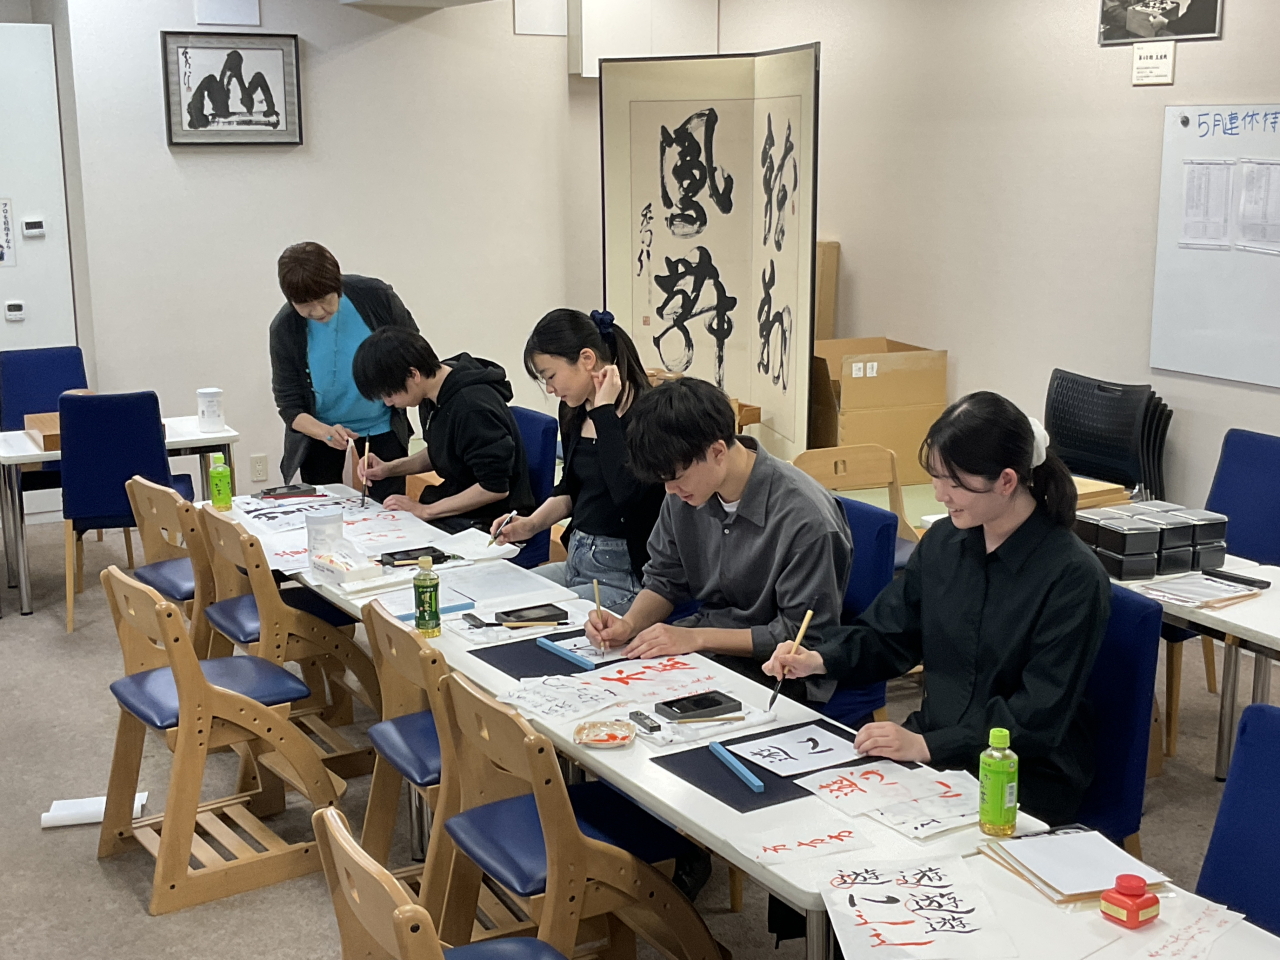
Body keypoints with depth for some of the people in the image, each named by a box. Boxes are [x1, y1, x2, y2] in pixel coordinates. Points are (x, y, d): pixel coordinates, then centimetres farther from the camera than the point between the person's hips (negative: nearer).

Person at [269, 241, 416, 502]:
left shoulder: (375, 297, -18)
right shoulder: (284, 329, -17)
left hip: (382, 423, 0)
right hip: (318, 428, 0)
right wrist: (325, 433, -32)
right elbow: (289, 405, -13)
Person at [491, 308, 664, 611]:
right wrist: (531, 524, 6)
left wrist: (604, 409, -24)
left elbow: (626, 491, -32)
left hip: (624, 576, -8)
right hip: (577, 562, 8)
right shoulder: (574, 411, 7)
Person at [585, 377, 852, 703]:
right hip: (706, 643, 7)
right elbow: (665, 579, 11)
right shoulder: (687, 492, -3)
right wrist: (630, 624, -10)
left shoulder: (807, 519, -24)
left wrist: (696, 638, -22)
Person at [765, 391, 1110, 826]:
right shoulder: (944, 541, 3)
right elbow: (886, 635, 14)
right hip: (931, 746, 6)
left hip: (1028, 779, -6)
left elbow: (1038, 717, -18)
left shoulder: (1074, 577, -16)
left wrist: (927, 745, -26)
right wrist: (819, 659, -5)